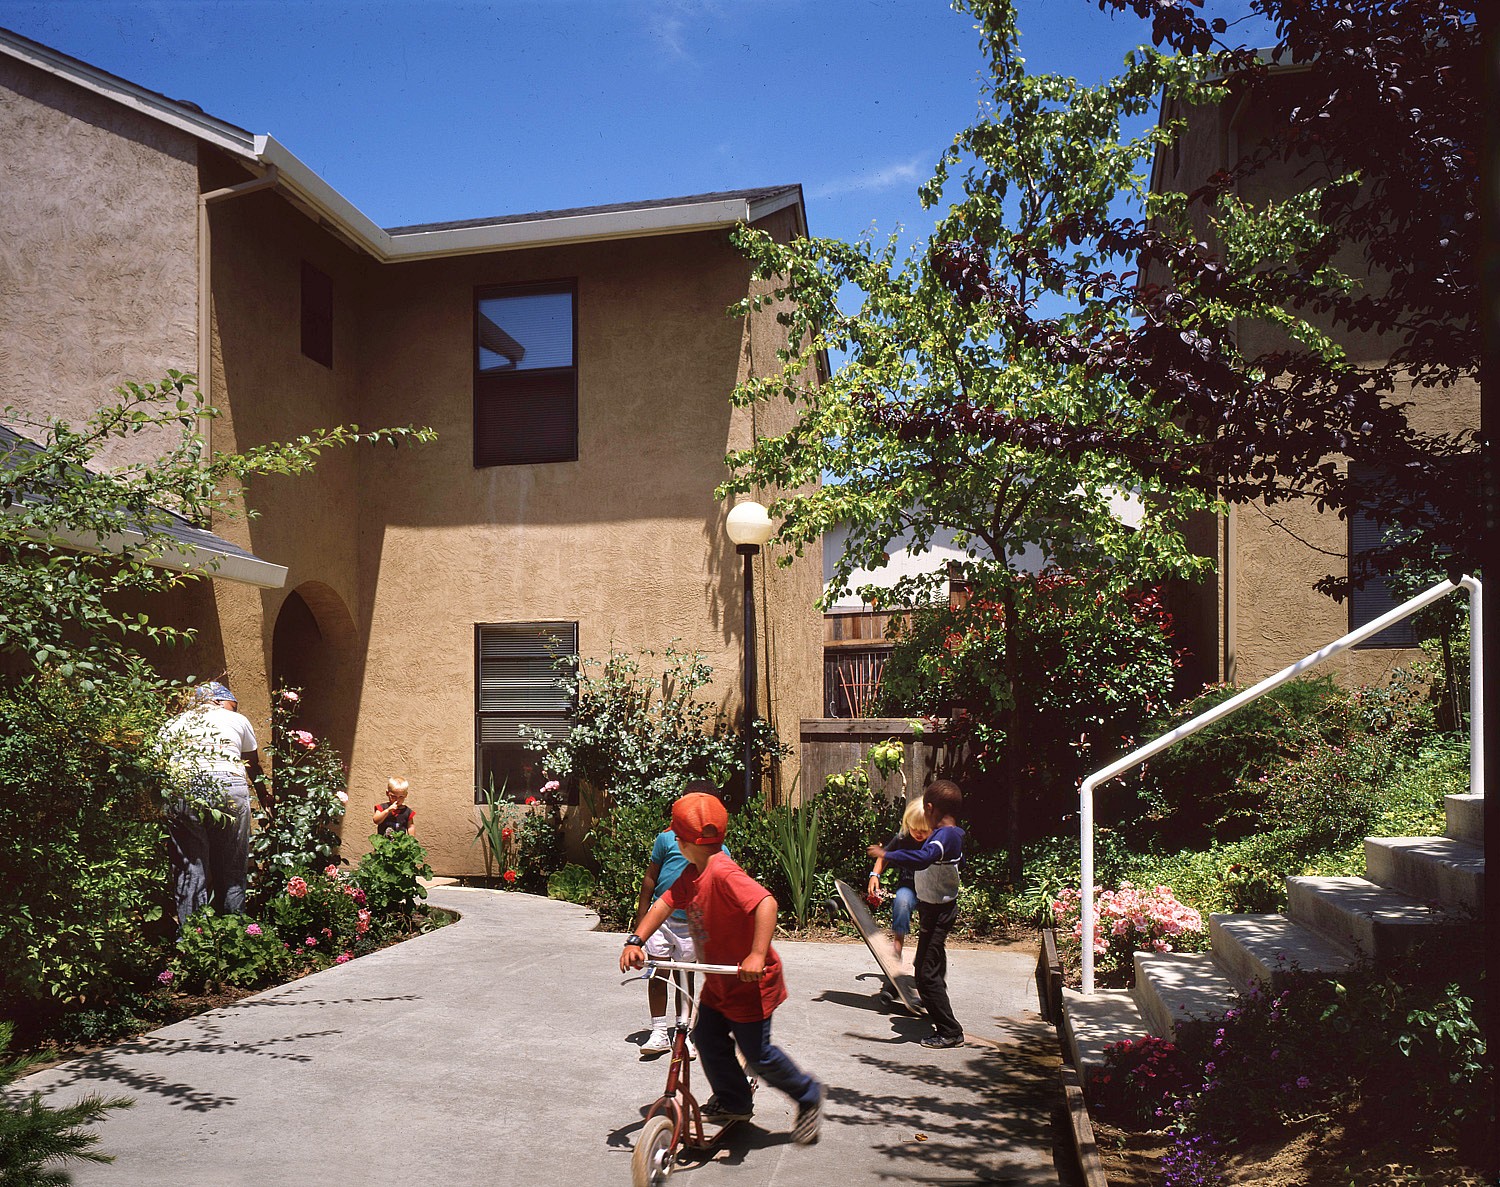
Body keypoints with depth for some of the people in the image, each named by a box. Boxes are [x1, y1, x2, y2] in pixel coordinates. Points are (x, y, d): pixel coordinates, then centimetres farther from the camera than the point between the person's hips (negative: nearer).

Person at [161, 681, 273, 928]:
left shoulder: (174, 723, 22)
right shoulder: (238, 720, 20)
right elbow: (254, 768, 32)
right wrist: (265, 799, 46)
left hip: (183, 791, 1)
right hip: (231, 788, -1)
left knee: (190, 871, 6)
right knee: (232, 872, 10)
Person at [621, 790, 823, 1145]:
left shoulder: (722, 872, -29)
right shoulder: (691, 874, 0)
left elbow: (766, 903, -39)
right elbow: (666, 902, 0)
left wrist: (757, 956, -45)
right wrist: (635, 941, -14)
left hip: (749, 981, -9)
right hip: (719, 981, 9)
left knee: (757, 1053, 1)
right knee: (707, 1037, 12)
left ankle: (808, 1095, 23)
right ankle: (733, 1102, 33)